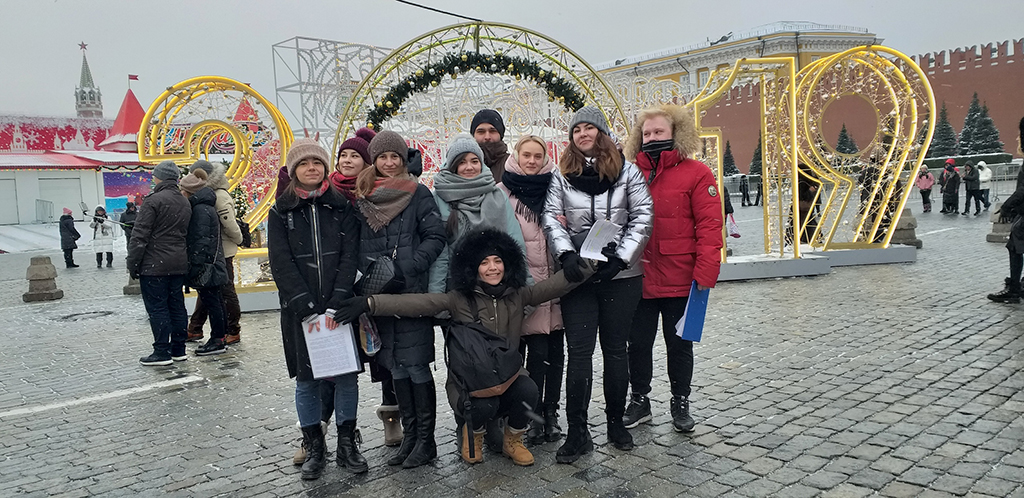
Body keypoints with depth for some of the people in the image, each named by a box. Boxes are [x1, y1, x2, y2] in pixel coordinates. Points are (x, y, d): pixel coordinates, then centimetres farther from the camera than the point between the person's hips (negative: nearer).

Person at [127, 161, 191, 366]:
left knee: (157, 308, -1)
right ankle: (178, 349, 17)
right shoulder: (185, 203, 13)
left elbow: (140, 236, -14)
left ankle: (162, 352, 2)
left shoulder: (153, 201, -12)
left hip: (154, 266, -7)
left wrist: (132, 264, -8)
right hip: (179, 265, 8)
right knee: (177, 306, 12)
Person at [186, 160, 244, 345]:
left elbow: (229, 224, -20)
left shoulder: (220, 196, -18)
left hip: (222, 252, -9)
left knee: (226, 291, 0)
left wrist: (238, 239, -7)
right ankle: (195, 329, 26)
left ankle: (233, 332, 9)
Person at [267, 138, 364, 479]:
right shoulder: (281, 213, 5)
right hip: (300, 310, 0)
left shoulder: (342, 207, 5)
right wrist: (307, 309, -14)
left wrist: (336, 305, -14)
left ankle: (347, 444, 17)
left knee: (346, 374, 4)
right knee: (306, 378, 6)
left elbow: (350, 256, -4)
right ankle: (314, 447, 19)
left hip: (340, 307, 0)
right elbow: (282, 264, -4)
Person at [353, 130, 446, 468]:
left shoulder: (418, 193, -2)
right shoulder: (362, 197, 11)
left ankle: (426, 440, 11)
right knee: (395, 365, 11)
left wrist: (410, 266, -18)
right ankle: (409, 436, 23)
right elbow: (357, 244, 15)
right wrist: (367, 274, 0)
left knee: (415, 364, -2)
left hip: (412, 291, -5)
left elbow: (436, 237, -8)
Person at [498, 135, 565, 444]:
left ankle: (551, 412, 19)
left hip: (557, 280, 4)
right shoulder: (503, 193, 2)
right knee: (537, 350, -4)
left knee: (556, 350, 6)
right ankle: (535, 416, 10)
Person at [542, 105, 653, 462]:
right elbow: (552, 218, 1)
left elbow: (642, 216, -1)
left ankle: (616, 422, 24)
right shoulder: (562, 175, 8)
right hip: (578, 273, 0)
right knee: (579, 352, -1)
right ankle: (577, 432, 6)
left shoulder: (627, 171, 4)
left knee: (615, 349, 9)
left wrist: (620, 257, -11)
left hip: (621, 274, 0)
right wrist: (566, 255, -14)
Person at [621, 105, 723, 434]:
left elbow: (710, 225, -9)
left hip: (679, 280, -3)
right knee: (638, 342, 13)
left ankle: (680, 403, 31)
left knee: (679, 344, 13)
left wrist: (705, 271, -16)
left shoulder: (696, 173, -4)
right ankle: (639, 401, 31)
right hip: (639, 278, 3)